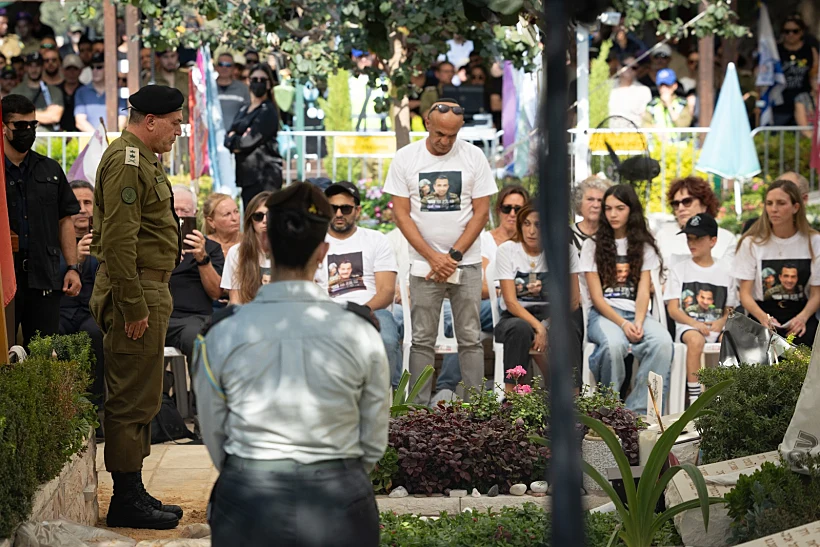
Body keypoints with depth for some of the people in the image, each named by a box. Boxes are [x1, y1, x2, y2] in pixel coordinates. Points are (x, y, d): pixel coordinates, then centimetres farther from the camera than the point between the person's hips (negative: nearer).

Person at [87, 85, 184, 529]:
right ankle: (126, 501, -3)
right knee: (133, 400, -7)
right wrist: (134, 306, -23)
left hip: (148, 290, 11)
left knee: (138, 399, 14)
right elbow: (118, 239, -22)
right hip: (135, 292, -11)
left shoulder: (143, 159, 19)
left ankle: (133, 493, 21)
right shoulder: (126, 162, -15)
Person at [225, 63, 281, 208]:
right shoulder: (243, 111, 19)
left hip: (264, 175, -8)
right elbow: (228, 138, 12)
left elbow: (250, 140, -14)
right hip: (246, 174, 8)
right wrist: (239, 140, -9)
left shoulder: (268, 112, -6)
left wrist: (233, 140, 3)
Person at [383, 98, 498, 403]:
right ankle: (419, 407, 5)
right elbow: (401, 214, -2)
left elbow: (481, 212, 0)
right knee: (422, 340, 2)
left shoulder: (473, 156, 0)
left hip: (466, 261, 0)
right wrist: (433, 257, -10)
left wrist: (453, 256, -9)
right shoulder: (406, 158, -1)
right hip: (424, 263, 0)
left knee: (470, 338, 1)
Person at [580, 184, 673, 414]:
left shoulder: (644, 246, 15)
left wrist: (638, 322, -15)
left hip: (636, 314, 2)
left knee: (663, 341, -33)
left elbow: (643, 292, 5)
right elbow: (596, 297, 0)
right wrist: (623, 323, -15)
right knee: (613, 343, -39)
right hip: (603, 314, -2)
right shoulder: (593, 245, 8)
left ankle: (638, 410, -32)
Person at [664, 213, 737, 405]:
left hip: (717, 325, 2)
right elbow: (673, 309, 3)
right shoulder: (679, 269, 11)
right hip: (687, 324, -1)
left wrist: (722, 322, -11)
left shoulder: (725, 270, 15)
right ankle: (694, 397, -36)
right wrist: (695, 324, -15)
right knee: (695, 339, -38)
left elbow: (730, 309, 14)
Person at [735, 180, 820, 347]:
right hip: (762, 314, -1)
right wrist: (763, 317, -25)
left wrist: (802, 317, -21)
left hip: (800, 316, 1)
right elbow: (745, 293, -3)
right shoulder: (751, 243, 1)